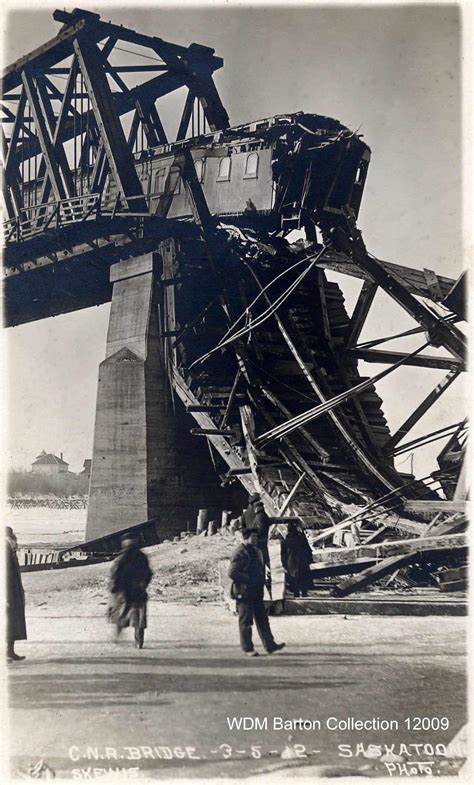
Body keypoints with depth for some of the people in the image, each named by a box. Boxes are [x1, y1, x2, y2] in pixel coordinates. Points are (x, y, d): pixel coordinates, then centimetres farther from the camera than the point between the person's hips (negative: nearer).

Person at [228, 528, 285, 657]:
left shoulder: (256, 551, 14)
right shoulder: (239, 553, -13)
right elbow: (232, 573, -20)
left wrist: (261, 581, 11)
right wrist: (248, 579, -17)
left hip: (257, 592, 8)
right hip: (244, 593, -8)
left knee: (262, 619, 9)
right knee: (245, 621, 0)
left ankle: (269, 645, 13)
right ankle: (247, 648, 6)